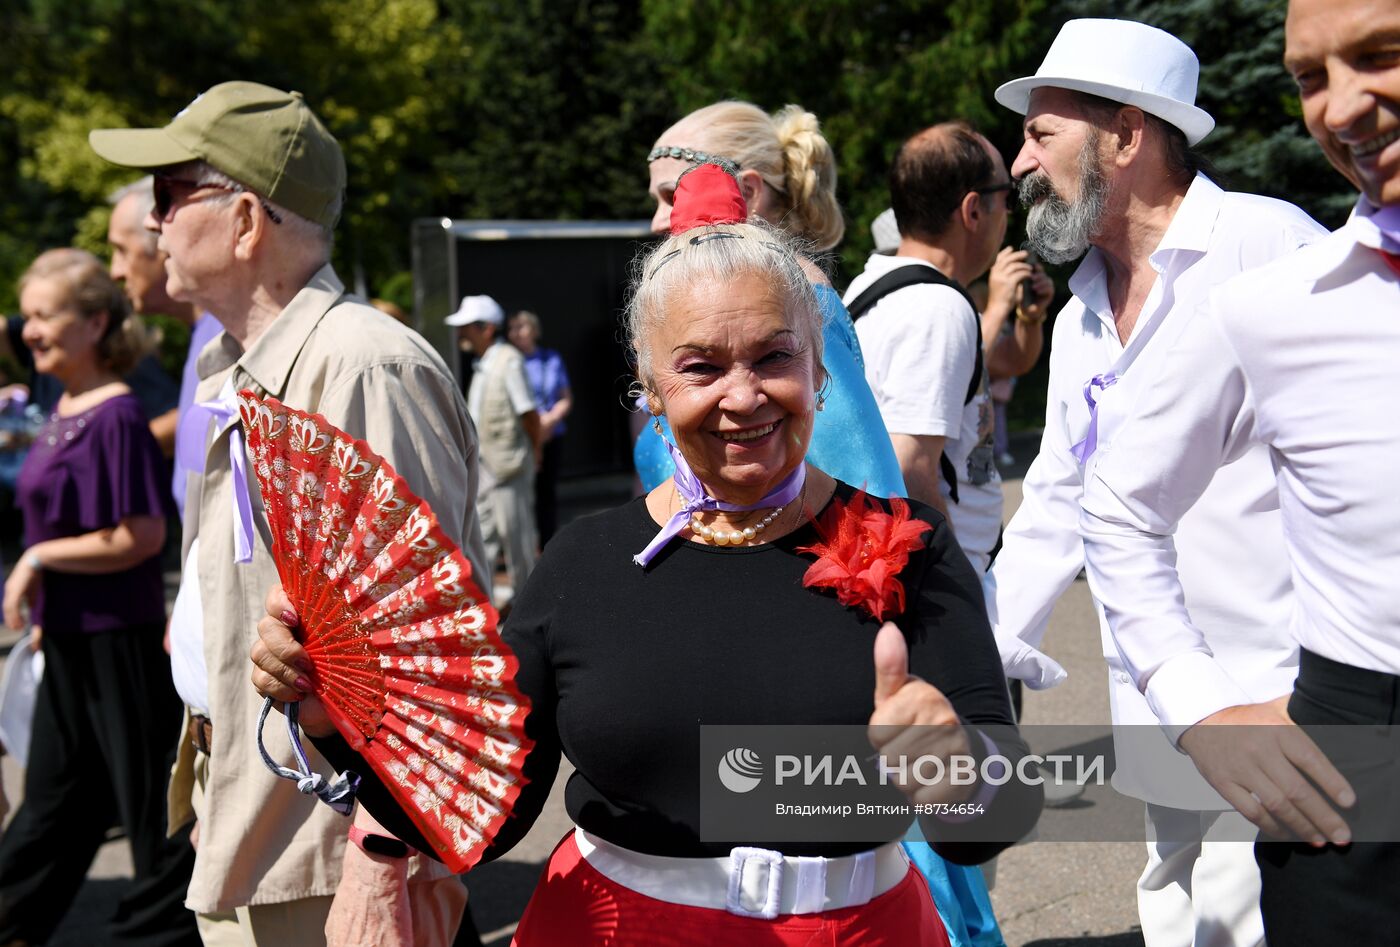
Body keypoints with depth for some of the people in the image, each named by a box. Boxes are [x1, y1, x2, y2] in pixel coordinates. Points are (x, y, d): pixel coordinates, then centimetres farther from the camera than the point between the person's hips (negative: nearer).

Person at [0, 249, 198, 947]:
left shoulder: (115, 416, -17)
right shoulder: (64, 409, 9)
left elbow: (139, 537, -21)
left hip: (117, 639, -9)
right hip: (70, 639, 9)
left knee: (148, 789, 4)